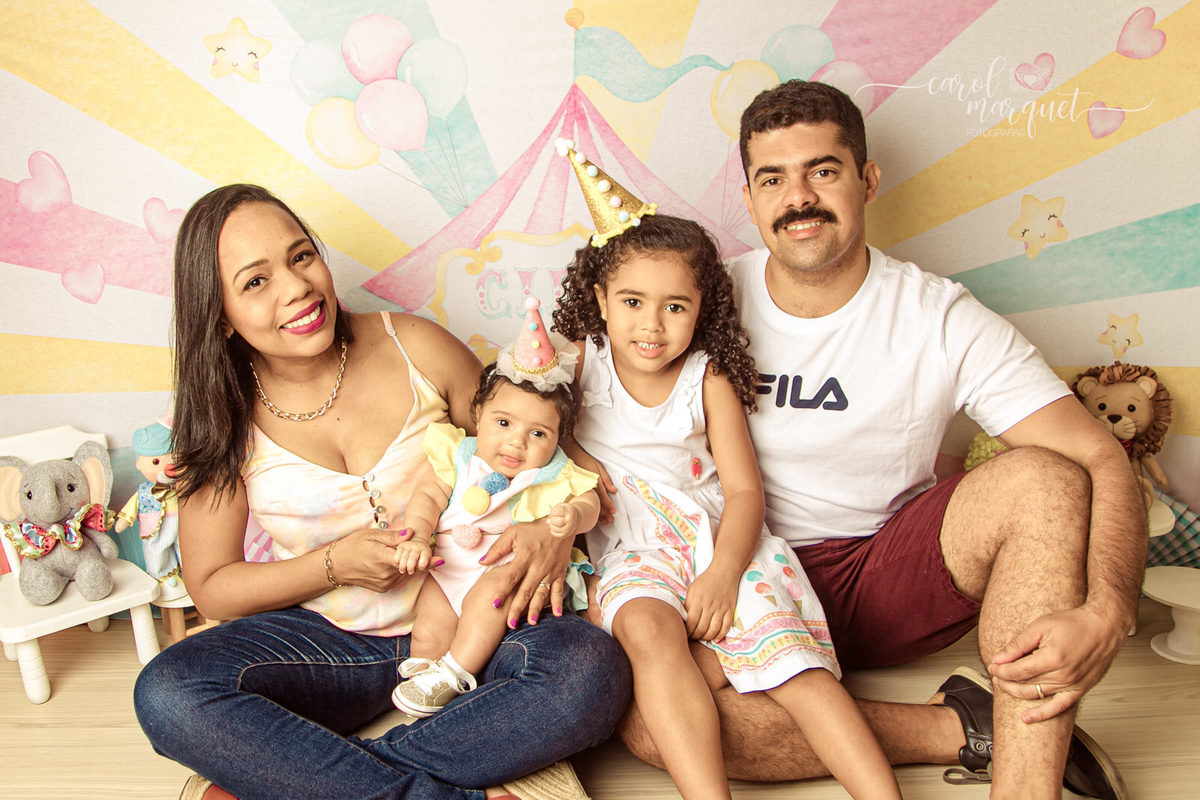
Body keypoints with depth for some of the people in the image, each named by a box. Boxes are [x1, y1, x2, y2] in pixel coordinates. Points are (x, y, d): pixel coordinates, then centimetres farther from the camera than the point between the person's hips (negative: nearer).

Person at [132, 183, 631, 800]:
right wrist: (334, 565, -15)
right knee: (165, 694, -27)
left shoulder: (417, 349, -7)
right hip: (324, 641, 1)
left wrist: (554, 529, -17)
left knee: (592, 672, -29)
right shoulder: (222, 420, -4)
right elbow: (211, 587, 2)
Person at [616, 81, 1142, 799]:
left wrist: (1104, 616, -32)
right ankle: (963, 728, -17)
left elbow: (1105, 462, -13)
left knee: (1041, 477, -27)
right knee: (644, 716, -30)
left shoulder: (942, 319, -7)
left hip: (892, 578, 0)